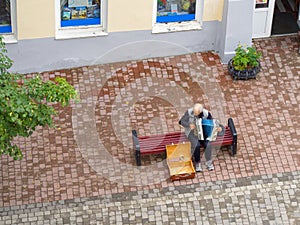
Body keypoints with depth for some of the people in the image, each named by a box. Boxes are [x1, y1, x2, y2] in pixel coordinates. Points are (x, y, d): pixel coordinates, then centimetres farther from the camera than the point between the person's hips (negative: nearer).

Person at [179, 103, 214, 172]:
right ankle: (197, 163, -10)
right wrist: (189, 125, -30)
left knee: (208, 144, -25)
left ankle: (209, 162, -5)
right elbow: (181, 121, -13)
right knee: (196, 145, -29)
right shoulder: (189, 112, -17)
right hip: (192, 132, -1)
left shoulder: (206, 113, -13)